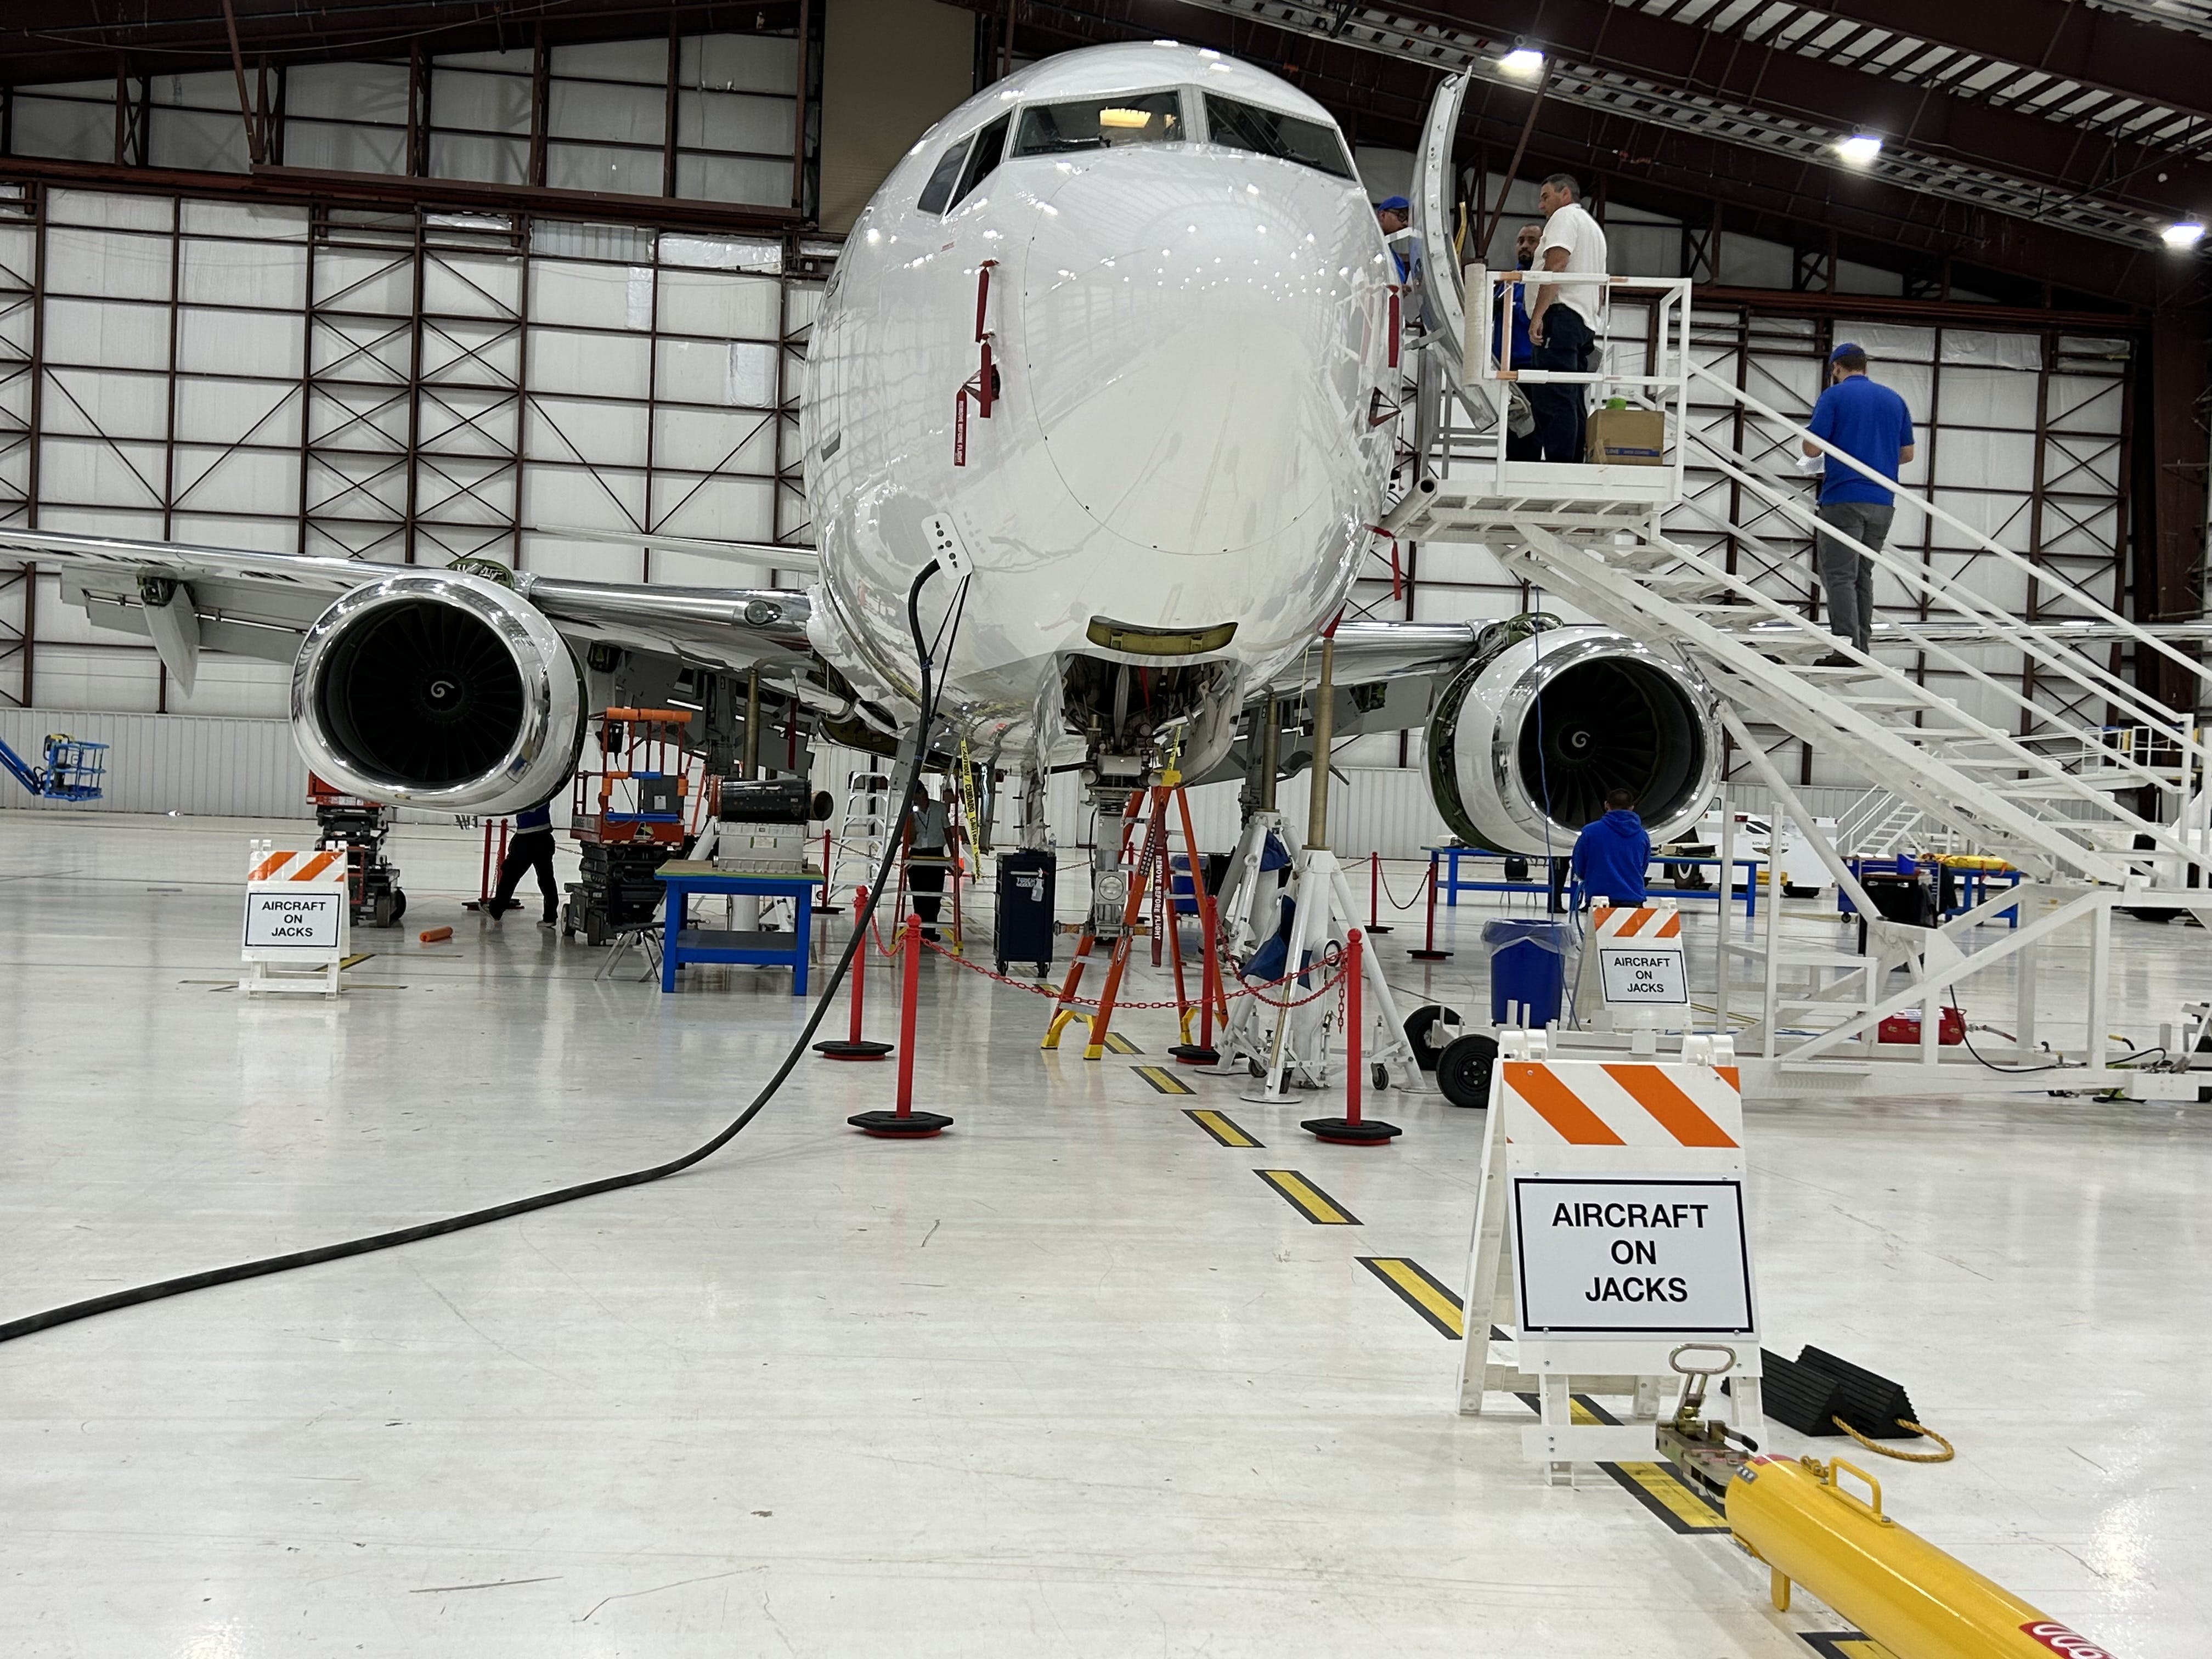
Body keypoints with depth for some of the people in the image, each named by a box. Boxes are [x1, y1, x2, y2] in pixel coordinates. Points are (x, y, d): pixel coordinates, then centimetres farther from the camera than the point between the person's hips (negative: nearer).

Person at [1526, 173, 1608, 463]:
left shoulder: (1565, 215, 1)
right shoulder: (1594, 227, 32)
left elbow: (1557, 263, -15)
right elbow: (1601, 288, 31)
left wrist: (1537, 315, -20)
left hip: (1562, 313, -10)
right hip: (1587, 323, 10)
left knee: (1553, 401, -17)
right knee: (1573, 404, 6)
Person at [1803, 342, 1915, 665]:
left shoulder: (1834, 396, -3)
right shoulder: (1894, 399, 14)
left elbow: (1812, 448, -9)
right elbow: (1907, 453, 16)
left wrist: (1807, 433, 14)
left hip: (1843, 498, -6)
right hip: (1882, 502, 6)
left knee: (1839, 576, -6)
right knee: (1863, 575, 13)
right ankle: (1862, 649, 11)